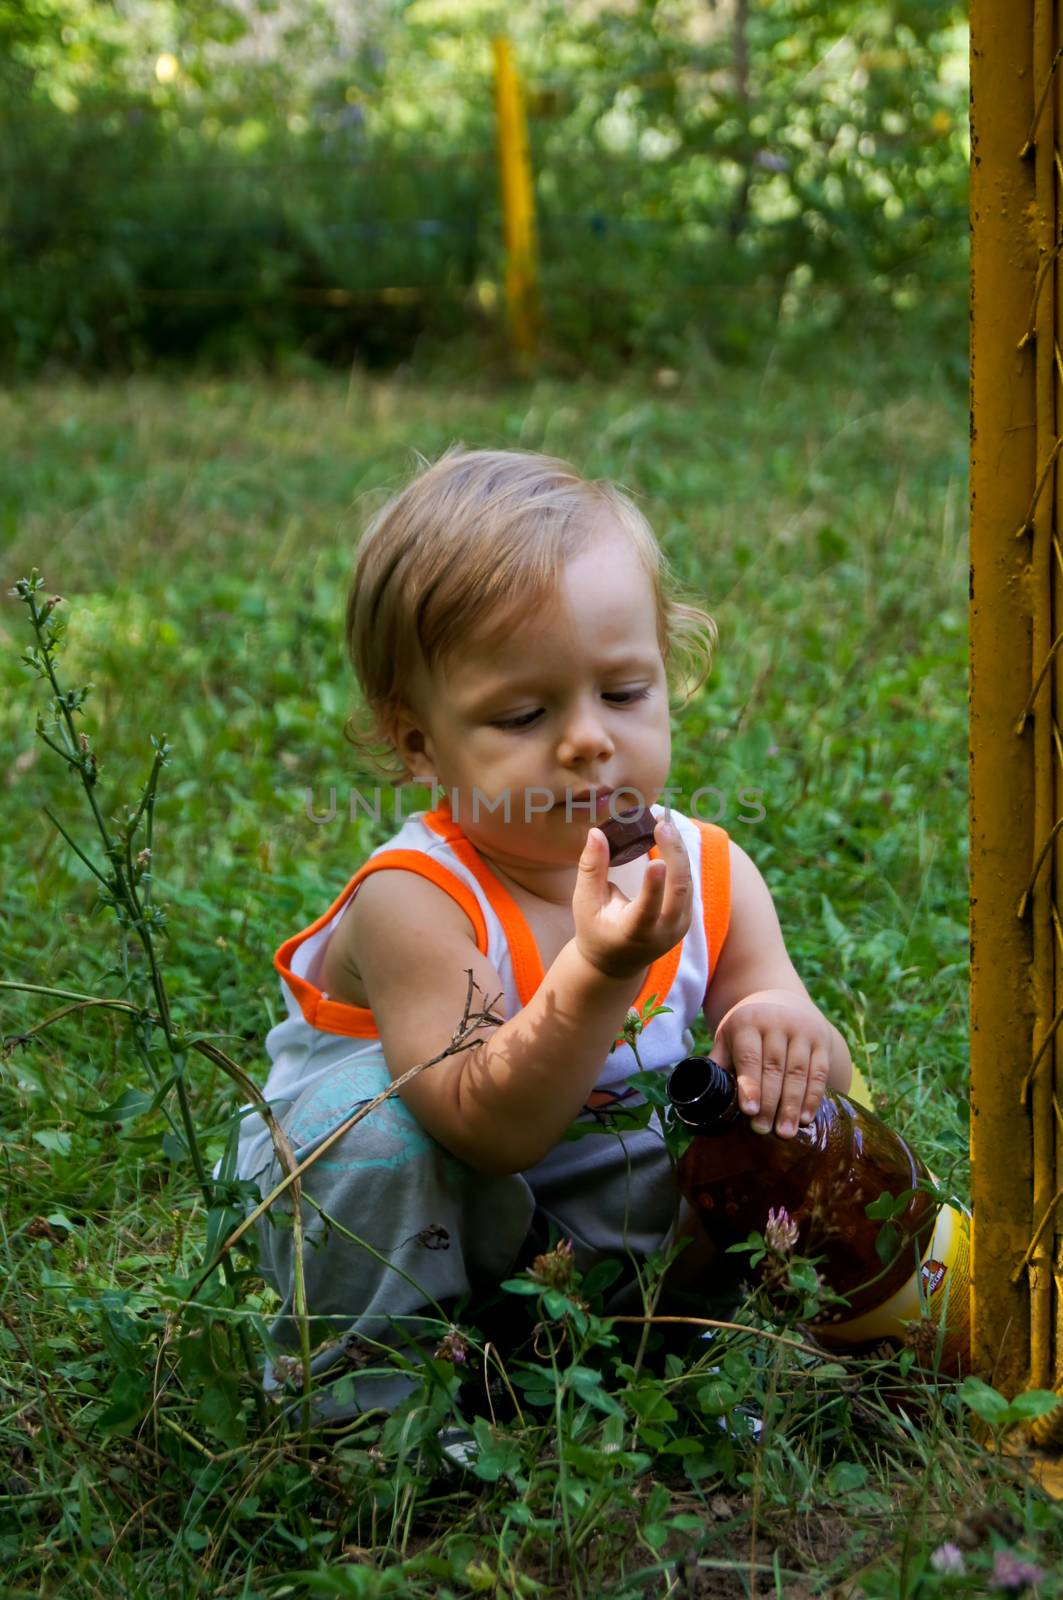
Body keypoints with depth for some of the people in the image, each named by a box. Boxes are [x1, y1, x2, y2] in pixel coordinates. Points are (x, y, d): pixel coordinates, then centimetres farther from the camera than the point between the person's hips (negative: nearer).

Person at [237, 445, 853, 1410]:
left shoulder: (711, 877, -11)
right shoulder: (413, 904, -28)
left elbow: (831, 1086, -9)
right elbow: (488, 1131, -35)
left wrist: (784, 1027, -34)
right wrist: (601, 975, -49)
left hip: (600, 1200, 4)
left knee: (782, 1128, -14)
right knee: (375, 1115, -34)